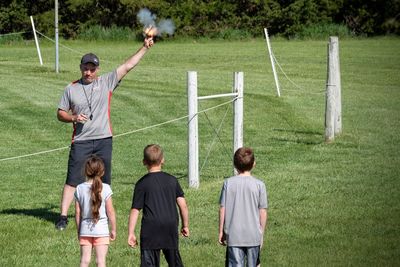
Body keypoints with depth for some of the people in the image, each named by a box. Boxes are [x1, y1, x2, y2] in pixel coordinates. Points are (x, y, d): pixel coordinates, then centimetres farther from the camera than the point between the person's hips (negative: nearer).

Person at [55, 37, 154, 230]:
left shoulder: (107, 82, 4)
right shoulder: (71, 89, 5)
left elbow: (128, 65, 2)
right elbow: (60, 113, 10)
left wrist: (144, 48, -3)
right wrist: (73, 117, -10)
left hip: (104, 140, 1)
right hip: (81, 141, -1)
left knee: (103, 182, 8)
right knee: (73, 180, -4)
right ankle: (63, 216, -3)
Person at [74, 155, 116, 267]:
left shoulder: (80, 188, -4)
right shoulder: (105, 188, -10)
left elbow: (78, 212, 1)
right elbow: (110, 212, -8)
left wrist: (79, 230, 13)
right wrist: (113, 229, 3)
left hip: (85, 229, 2)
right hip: (101, 230, -2)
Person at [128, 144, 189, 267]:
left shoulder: (142, 183, -3)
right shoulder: (172, 180, 6)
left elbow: (135, 210, -5)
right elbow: (182, 204, 4)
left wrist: (131, 233, -2)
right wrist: (185, 225, 15)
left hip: (150, 229, -3)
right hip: (171, 227, 3)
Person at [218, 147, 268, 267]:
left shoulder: (228, 183, -5)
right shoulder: (259, 184, -7)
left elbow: (222, 209, -2)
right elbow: (263, 211, -3)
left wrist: (221, 231, 8)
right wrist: (261, 233, 9)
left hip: (233, 236, 0)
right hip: (253, 235, 0)